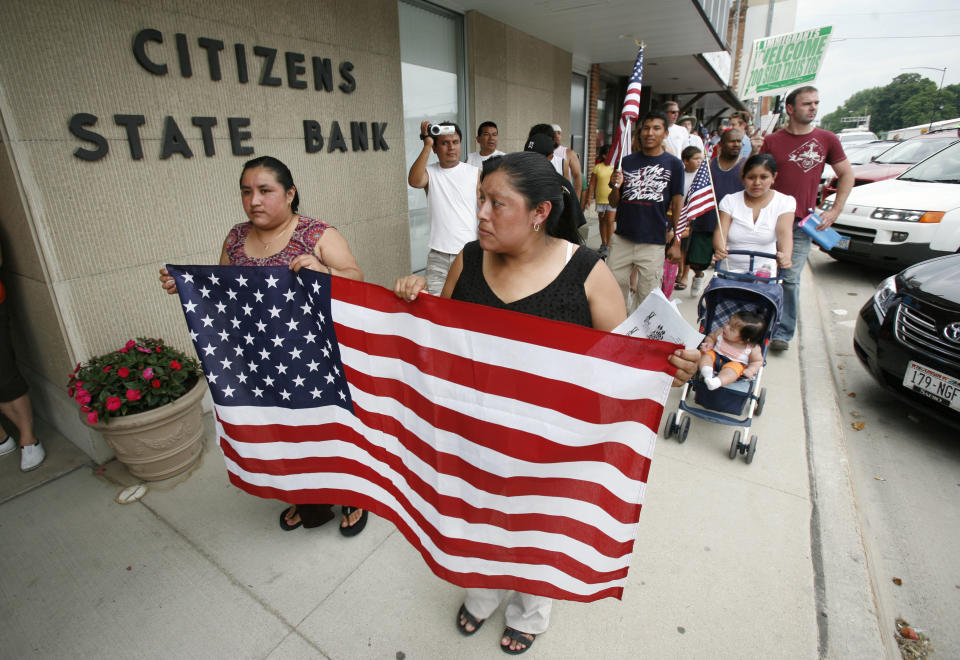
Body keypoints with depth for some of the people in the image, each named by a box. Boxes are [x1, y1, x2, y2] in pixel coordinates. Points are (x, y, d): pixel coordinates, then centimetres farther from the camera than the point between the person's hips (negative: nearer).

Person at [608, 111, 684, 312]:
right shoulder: (627, 162, 7)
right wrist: (616, 187, -12)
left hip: (654, 243, -2)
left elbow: (677, 205, 2)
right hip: (622, 239, 2)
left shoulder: (673, 164, 2)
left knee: (647, 296, 5)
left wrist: (676, 243, -1)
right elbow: (614, 203, 10)